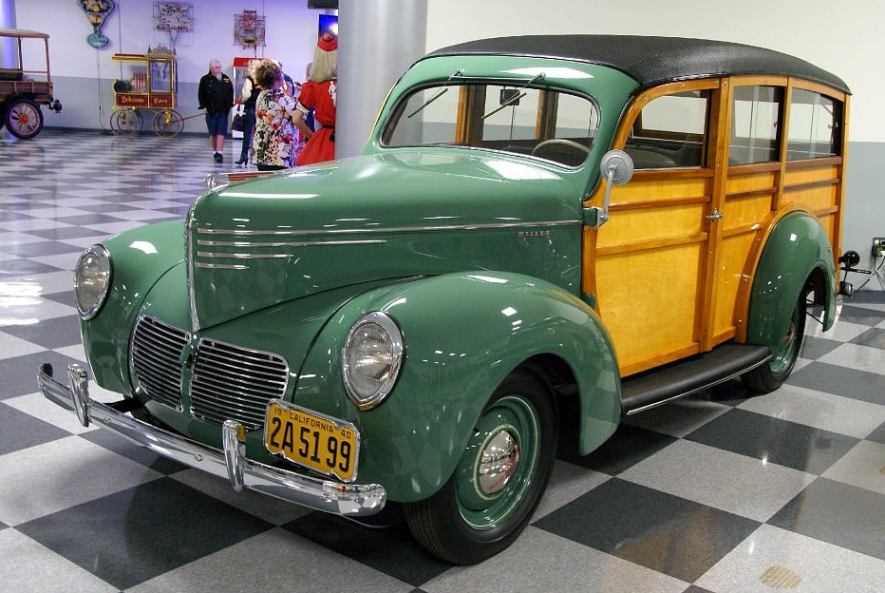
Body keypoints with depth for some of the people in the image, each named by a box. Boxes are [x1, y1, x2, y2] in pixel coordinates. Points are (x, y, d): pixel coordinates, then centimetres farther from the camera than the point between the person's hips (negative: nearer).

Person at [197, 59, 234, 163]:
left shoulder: (225, 79, 7)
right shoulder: (205, 80, -1)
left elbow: (230, 93, 14)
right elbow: (201, 95, 2)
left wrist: (229, 106, 7)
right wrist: (204, 106, -5)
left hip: (223, 111, 1)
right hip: (211, 111, -1)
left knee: (221, 132, -7)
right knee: (213, 133, 6)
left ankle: (219, 153, -9)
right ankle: (214, 152, 18)